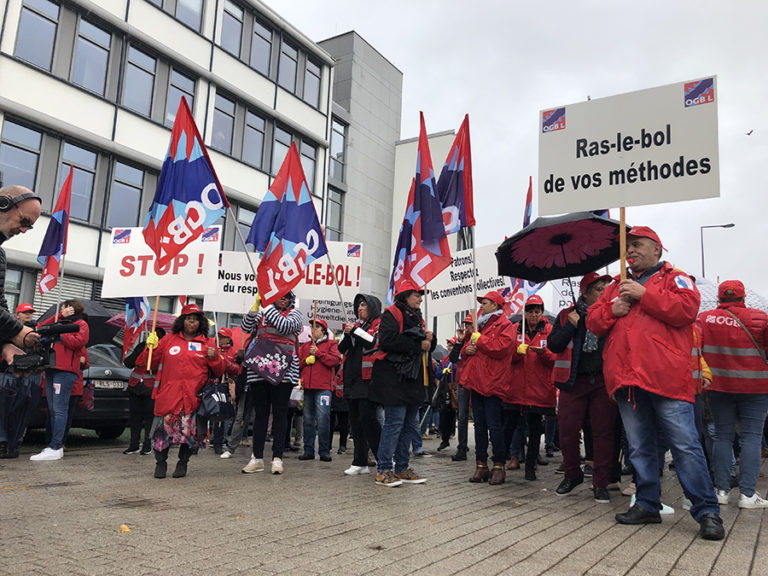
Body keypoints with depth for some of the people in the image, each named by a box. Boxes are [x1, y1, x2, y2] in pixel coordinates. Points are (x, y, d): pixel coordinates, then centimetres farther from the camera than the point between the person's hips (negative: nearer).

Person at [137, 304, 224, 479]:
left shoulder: (207, 343, 9)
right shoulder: (169, 339, 12)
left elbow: (219, 371, 11)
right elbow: (153, 365, 15)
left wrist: (214, 358, -8)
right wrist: (152, 348, -1)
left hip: (193, 396, 0)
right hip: (169, 394, 1)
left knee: (189, 431, 2)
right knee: (164, 428, -1)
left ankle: (182, 463, 21)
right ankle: (160, 463, 19)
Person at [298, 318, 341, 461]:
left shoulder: (331, 344, 7)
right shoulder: (305, 346, 21)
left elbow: (335, 360, -9)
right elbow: (297, 362, 14)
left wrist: (318, 353, -9)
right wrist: (306, 360, -5)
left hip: (323, 387, -5)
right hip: (308, 387, 5)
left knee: (323, 418, -10)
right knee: (308, 419, 7)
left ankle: (324, 451, -4)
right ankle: (308, 451, 13)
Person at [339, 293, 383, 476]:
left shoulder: (379, 324, 0)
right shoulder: (357, 325, 20)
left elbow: (376, 344, -16)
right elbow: (343, 349, 17)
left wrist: (355, 331, -12)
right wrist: (347, 335, -1)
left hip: (368, 378, -7)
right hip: (353, 378, 7)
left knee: (368, 418, -12)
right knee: (355, 419, 7)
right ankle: (360, 463, 14)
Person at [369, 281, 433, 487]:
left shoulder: (417, 318, 22)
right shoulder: (392, 314, -5)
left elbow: (425, 347, 24)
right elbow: (387, 341, -20)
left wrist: (429, 340, 0)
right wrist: (418, 345, -15)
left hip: (413, 378, 9)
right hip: (394, 379, -9)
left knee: (411, 424, 11)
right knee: (395, 422, -10)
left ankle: (402, 468, 21)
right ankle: (383, 470, -2)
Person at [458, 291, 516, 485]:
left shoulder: (504, 325, -3)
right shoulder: (481, 325, 23)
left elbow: (501, 347, -20)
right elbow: (467, 346, 29)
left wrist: (479, 340, -10)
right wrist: (467, 349, 5)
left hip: (492, 382, -8)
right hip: (476, 382, 8)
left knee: (494, 425, -5)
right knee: (479, 425, 9)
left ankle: (499, 466, 4)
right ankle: (481, 465, 15)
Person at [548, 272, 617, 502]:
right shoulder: (567, 315, 10)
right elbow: (553, 345, 2)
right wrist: (571, 325, -9)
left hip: (603, 381, 0)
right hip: (574, 381, 0)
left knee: (603, 431, 1)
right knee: (568, 430, -1)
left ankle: (600, 483, 12)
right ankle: (572, 475, 20)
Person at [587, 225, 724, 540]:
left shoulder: (675, 278, 8)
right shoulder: (616, 287, 22)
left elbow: (687, 308, -11)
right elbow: (593, 322, 18)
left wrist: (644, 294, -10)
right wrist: (612, 310, -2)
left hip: (666, 379, -5)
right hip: (627, 380, 5)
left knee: (685, 445, -5)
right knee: (639, 447, 11)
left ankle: (707, 511, 5)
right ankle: (648, 505, 21)